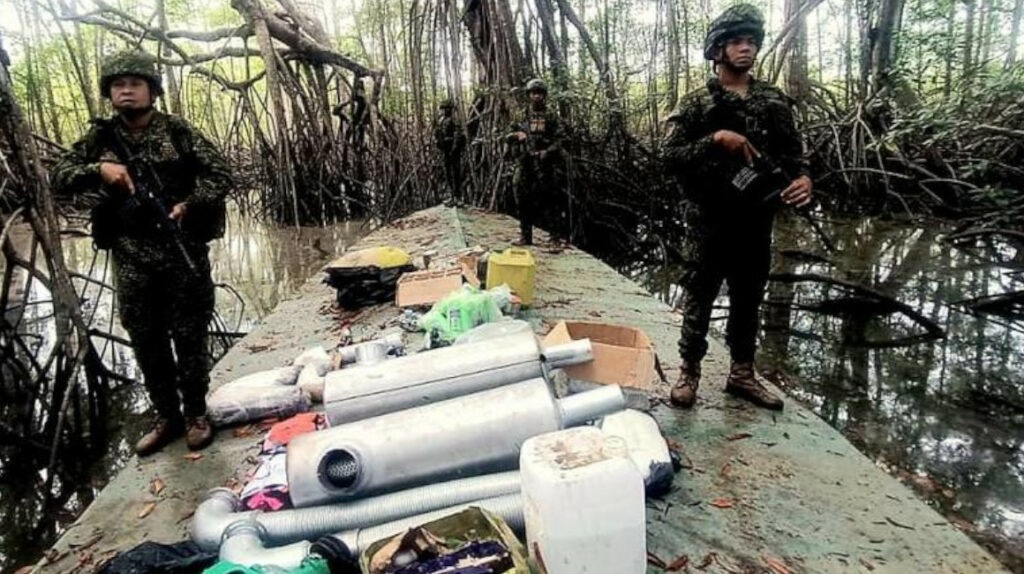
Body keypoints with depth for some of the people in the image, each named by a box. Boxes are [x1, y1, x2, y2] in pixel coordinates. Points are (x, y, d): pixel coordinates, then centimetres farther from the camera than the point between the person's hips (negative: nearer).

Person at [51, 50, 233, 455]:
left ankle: (195, 414, 20)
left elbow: (220, 173, -2)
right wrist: (99, 169, -14)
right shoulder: (100, 138, 8)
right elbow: (58, 176, 5)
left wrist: (189, 204, -16)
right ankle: (167, 417, 24)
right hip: (131, 258, 3)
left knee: (189, 335, 4)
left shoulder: (178, 131, 0)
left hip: (184, 251, -3)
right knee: (146, 341, 9)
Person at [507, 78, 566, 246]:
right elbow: (511, 136, 16)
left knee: (551, 198, -3)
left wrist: (548, 151, -18)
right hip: (525, 163, 4)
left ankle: (560, 232, 6)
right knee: (525, 201, 4)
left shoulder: (551, 115, 2)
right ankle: (526, 236, 12)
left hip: (545, 164, -3)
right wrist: (516, 135, -7)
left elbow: (560, 138, -3)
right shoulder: (523, 115, 12)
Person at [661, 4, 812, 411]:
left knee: (748, 301, 13)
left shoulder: (774, 102, 9)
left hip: (756, 221, 4)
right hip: (708, 222, -4)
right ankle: (689, 373, 18)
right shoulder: (697, 104, -3)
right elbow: (669, 157, -10)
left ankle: (742, 374, 27)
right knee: (698, 301, 4)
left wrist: (802, 178, -9)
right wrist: (715, 140, -22)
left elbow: (792, 153, 12)